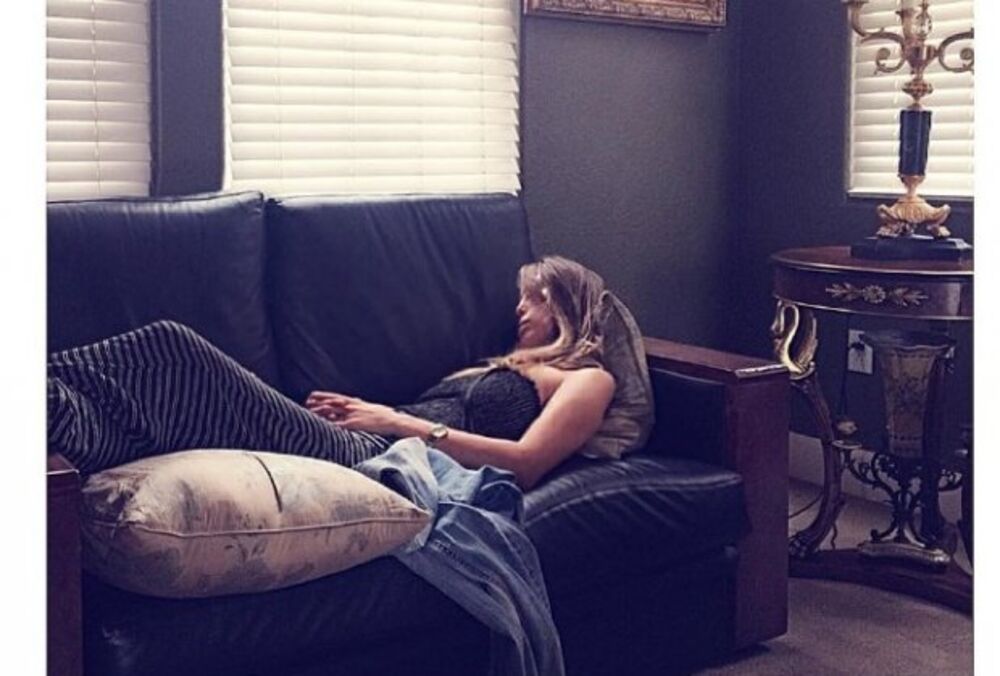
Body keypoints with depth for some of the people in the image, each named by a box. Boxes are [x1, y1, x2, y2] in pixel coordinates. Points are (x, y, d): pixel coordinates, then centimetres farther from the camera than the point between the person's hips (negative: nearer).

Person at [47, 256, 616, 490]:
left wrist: (402, 422, -7)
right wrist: (369, 411, 10)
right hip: (359, 447, 8)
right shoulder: (507, 366, 38)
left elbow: (525, 463, -7)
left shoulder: (587, 377, 13)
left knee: (174, 349, -23)